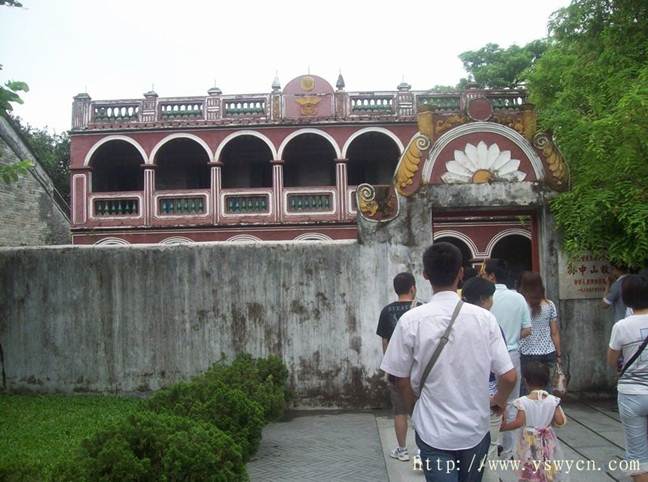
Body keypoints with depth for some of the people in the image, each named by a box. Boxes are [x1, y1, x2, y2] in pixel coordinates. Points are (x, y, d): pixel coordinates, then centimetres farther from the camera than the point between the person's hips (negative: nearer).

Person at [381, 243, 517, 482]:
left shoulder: (410, 321, -13)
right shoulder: (484, 318, -10)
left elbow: (402, 380, -4)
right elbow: (508, 377, -6)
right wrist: (499, 400, 16)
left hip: (433, 431, -2)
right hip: (475, 428, 2)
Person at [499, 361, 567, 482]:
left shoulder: (523, 402, -17)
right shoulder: (553, 401, -10)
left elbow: (518, 423, -19)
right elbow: (560, 422, -10)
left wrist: (504, 426, -6)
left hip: (529, 442, -2)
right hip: (546, 442, 2)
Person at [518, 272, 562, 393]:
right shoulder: (549, 305, 2)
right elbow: (555, 332, 5)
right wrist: (558, 354, 13)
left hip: (526, 354, -3)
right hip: (547, 353, 3)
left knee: (524, 390, 2)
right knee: (546, 387, 9)